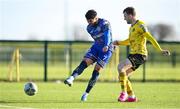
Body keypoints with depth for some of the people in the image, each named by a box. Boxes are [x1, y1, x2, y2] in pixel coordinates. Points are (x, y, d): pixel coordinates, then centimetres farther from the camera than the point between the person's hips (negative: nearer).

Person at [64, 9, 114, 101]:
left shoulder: (105, 23, -18)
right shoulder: (89, 28, 3)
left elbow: (107, 34, -34)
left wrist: (106, 46, -50)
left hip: (106, 49, -6)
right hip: (96, 47, 6)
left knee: (97, 70, -10)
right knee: (84, 62, -18)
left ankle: (86, 93, -6)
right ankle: (71, 78, -38)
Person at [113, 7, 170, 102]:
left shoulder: (140, 25, -10)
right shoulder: (131, 27, 18)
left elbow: (150, 38, -18)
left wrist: (160, 50, -23)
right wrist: (118, 43, 14)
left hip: (140, 55, -10)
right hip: (133, 55, 10)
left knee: (120, 67, -24)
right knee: (123, 76, 6)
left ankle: (124, 92, -17)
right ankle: (131, 97, 13)